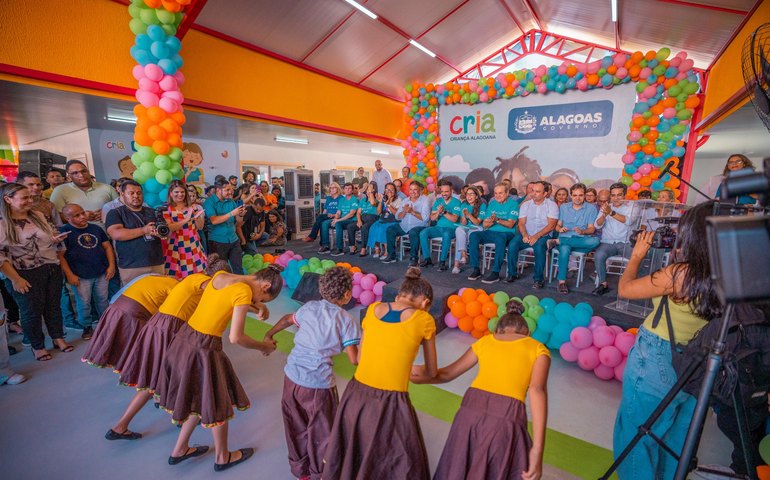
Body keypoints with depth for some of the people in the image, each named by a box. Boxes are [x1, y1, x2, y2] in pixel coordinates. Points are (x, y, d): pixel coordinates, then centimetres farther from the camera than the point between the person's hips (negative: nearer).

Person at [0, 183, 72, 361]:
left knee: (54, 305, 15)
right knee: (32, 310, 9)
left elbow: (51, 237, 20)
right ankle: (37, 346, 26)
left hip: (53, 269, 5)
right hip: (26, 274, -5)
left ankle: (58, 338, 30)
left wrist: (56, 238, -4)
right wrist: (15, 279, -16)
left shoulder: (38, 215, 5)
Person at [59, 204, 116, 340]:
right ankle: (87, 327, 22)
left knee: (103, 300, 13)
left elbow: (107, 246, 11)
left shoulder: (96, 228, 8)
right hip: (81, 276, -3)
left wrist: (111, 265, 2)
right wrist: (69, 274, -11)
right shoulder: (63, 231, -5)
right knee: (83, 303, 5)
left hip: (102, 273, 3)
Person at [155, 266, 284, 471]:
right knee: (217, 404, 14)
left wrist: (257, 307, 6)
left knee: (201, 399, 26)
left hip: (184, 338, 8)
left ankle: (180, 450, 43)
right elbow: (236, 338, -24)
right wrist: (263, 346, -7)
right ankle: (223, 458, 35)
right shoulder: (244, 292, -22)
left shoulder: (219, 275, 2)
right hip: (203, 348, -8)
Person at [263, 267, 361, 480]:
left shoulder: (310, 307, 4)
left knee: (296, 426, 26)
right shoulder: (347, 321, -10)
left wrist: (269, 334, 39)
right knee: (320, 431, 18)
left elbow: (287, 320, 22)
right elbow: (354, 359, -14)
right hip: (318, 383, -5)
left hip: (292, 376, 6)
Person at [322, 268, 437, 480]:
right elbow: (431, 372, 8)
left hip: (356, 396, 4)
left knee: (348, 459, 29)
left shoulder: (373, 309, 3)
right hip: (390, 404, -4)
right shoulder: (424, 320, -5)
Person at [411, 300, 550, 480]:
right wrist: (537, 449, -8)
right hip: (507, 418, -2)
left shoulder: (484, 341, 20)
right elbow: (537, 390, -4)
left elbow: (447, 374, 21)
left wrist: (418, 377, 34)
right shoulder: (538, 348, 14)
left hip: (471, 411, 2)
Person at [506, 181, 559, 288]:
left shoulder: (551, 205, 2)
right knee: (512, 245, -25)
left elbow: (551, 225, -9)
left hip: (543, 235, -3)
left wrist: (536, 236, -21)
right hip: (526, 234, 3)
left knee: (539, 247, -35)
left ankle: (538, 279, -21)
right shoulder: (526, 204, 12)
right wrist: (525, 235, -16)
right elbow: (521, 223, 5)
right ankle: (512, 274, -8)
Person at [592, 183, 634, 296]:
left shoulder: (630, 207, 6)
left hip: (625, 243, 0)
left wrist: (611, 213, -33)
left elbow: (628, 221, -16)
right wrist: (604, 214, -25)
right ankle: (603, 283, -16)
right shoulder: (605, 207, 12)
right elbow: (598, 225, -2)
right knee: (598, 255, -29)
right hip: (608, 243, 1)